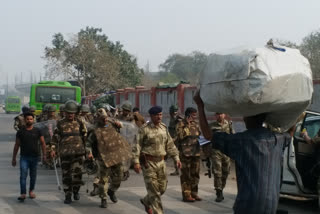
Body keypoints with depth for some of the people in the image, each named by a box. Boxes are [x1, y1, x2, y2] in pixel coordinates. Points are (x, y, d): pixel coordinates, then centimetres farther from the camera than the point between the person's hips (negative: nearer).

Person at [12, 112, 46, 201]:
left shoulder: (37, 131, 4)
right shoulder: (20, 132, 3)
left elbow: (43, 143, 6)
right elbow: (17, 145, 8)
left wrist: (44, 155, -3)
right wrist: (14, 158, 7)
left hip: (34, 157, 1)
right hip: (24, 157, -1)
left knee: (33, 176, 10)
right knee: (23, 175, -12)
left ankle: (31, 190, 29)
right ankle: (23, 194, -16)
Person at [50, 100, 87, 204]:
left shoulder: (79, 123, 7)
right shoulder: (60, 124, 7)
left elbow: (85, 136, 10)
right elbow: (55, 137, 8)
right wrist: (53, 149, 0)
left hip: (78, 152, 0)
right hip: (65, 153, 0)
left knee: (77, 172, -7)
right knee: (66, 174, 2)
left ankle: (76, 191, 16)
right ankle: (68, 195, 11)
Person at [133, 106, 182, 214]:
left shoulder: (164, 128, 8)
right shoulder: (144, 129, -9)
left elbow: (170, 144, 13)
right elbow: (137, 146, -10)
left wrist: (176, 158, 6)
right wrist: (136, 162, -17)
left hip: (161, 161, 6)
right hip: (148, 162, -6)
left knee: (162, 188, 11)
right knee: (154, 190, -5)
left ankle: (146, 201, 36)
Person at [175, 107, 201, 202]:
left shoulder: (195, 124, 14)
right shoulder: (181, 124, -7)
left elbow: (200, 135, 27)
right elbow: (181, 135, -21)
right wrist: (188, 125, -20)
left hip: (196, 152, 7)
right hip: (185, 152, -7)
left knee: (195, 174, 11)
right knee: (186, 175, -3)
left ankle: (194, 193, 20)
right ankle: (186, 195, 2)